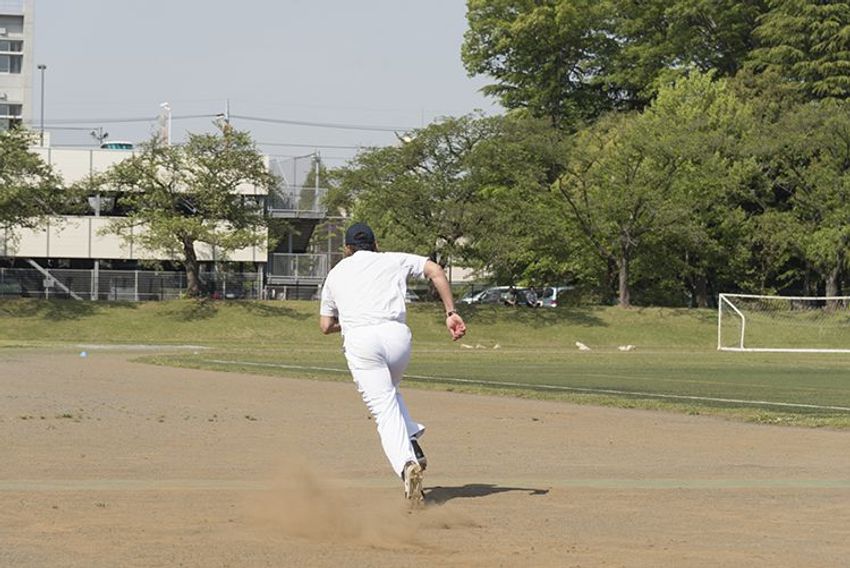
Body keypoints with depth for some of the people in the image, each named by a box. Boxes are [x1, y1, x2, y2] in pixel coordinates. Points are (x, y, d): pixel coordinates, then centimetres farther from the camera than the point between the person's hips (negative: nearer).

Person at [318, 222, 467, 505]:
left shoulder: (336, 273, 28)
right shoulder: (393, 260, 24)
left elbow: (326, 326, 27)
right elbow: (434, 270, 9)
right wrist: (451, 313, 5)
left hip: (359, 339, -1)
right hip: (396, 334, 1)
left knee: (385, 412, -6)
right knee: (389, 390, 30)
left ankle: (406, 463, -30)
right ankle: (412, 444, 8)